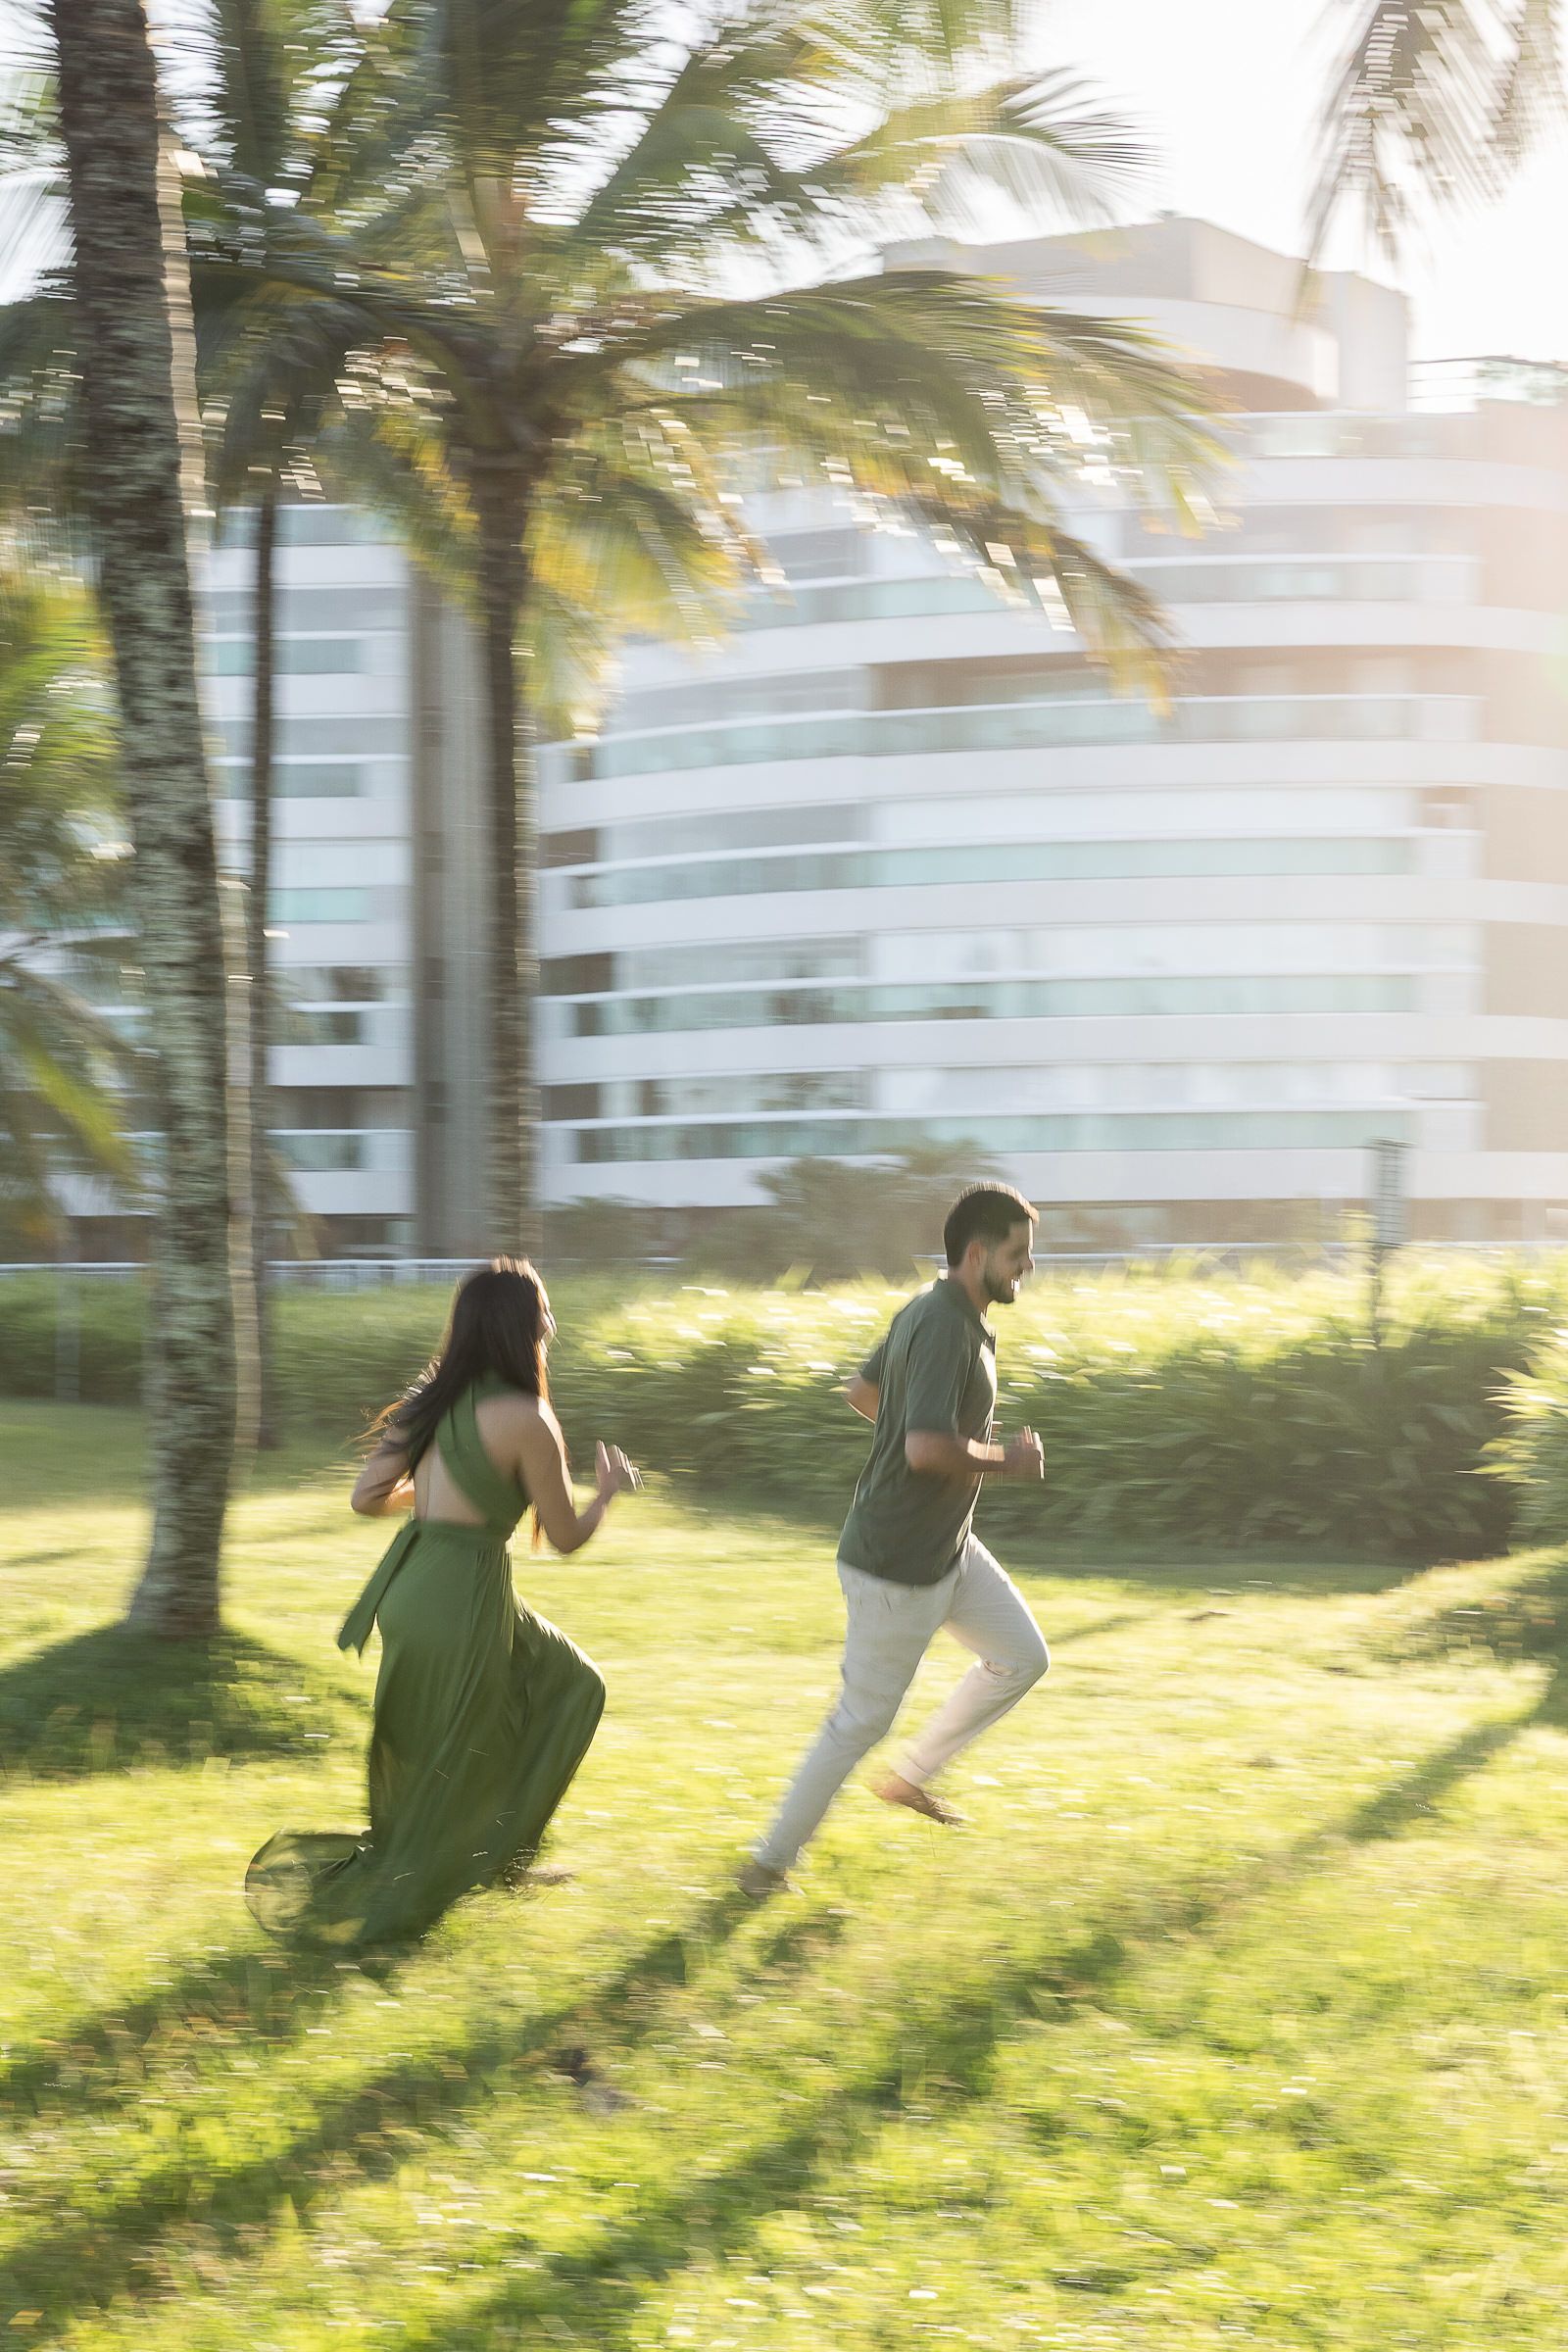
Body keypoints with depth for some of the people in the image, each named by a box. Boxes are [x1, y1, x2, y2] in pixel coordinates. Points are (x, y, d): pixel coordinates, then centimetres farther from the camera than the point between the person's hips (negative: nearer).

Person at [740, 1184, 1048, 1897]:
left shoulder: (926, 1313, 5)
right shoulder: (944, 1328, -26)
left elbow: (862, 1390, 20)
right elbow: (927, 1449, -36)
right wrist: (1004, 1460, -20)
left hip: (947, 1549, 10)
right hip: (897, 1565, -10)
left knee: (1022, 1657, 15)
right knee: (863, 1718, 2)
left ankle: (913, 1776, 26)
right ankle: (772, 1859, 15)